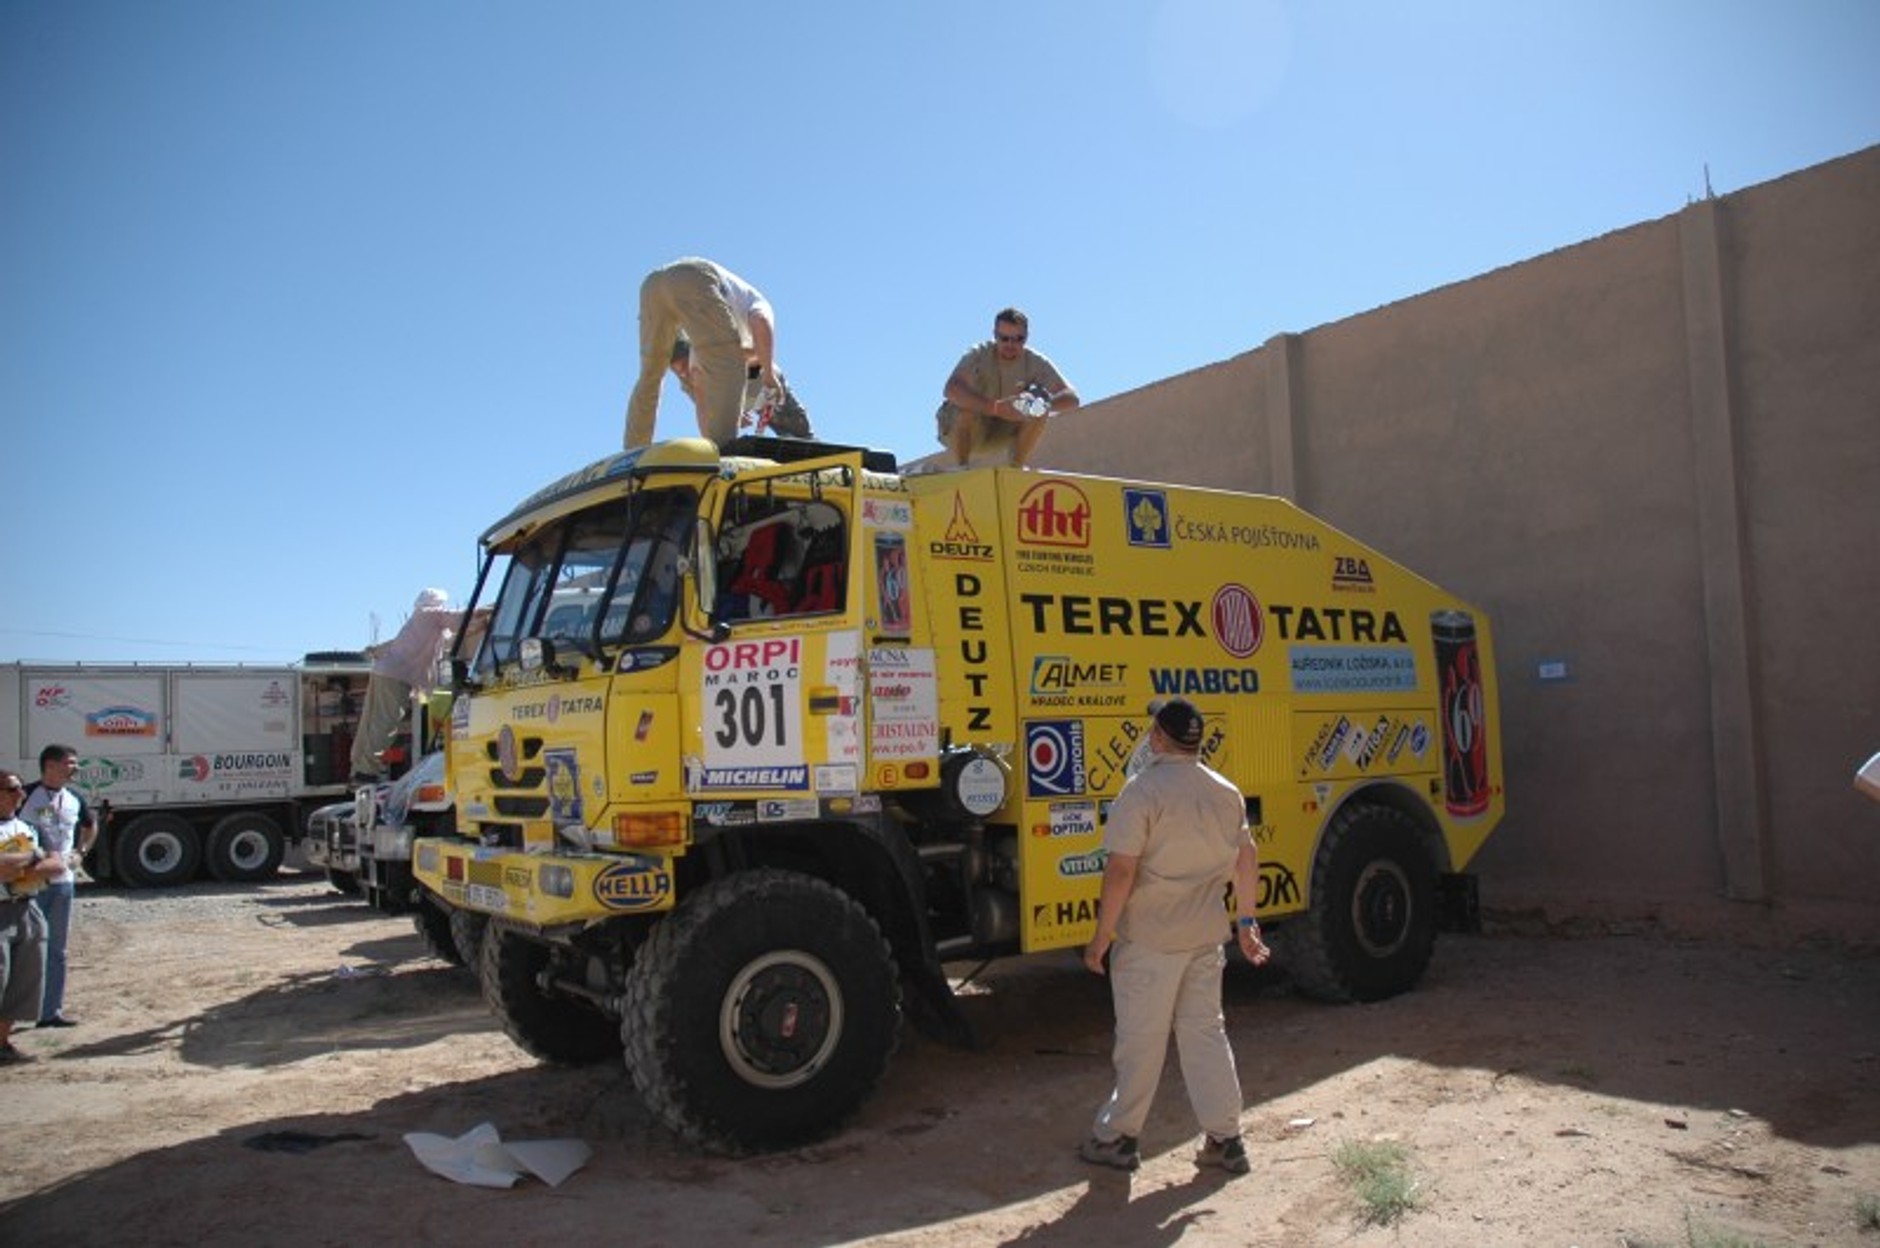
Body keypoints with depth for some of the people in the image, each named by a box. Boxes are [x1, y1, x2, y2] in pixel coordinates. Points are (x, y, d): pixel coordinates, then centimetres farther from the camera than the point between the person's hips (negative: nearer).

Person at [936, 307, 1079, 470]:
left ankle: (1016, 468, -6)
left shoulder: (1036, 363, -13)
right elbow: (952, 390, -40)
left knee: (1040, 412, -21)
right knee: (968, 409, -35)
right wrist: (996, 407, -52)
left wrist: (1045, 404, -43)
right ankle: (961, 468, -14)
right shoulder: (978, 355, -22)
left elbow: (1072, 398, -20)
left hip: (1006, 430, 3)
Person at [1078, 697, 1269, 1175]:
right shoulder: (1226, 793, 5)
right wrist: (1246, 922, 25)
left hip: (1149, 940, -6)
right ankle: (1225, 1140, 22)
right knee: (1205, 1031, 16)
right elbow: (1247, 860, 14)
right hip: (1206, 936, 6)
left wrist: (1102, 936, -11)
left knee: (1140, 1039, 5)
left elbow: (1121, 872, -20)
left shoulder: (1143, 790, -17)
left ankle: (1117, 1138, 18)